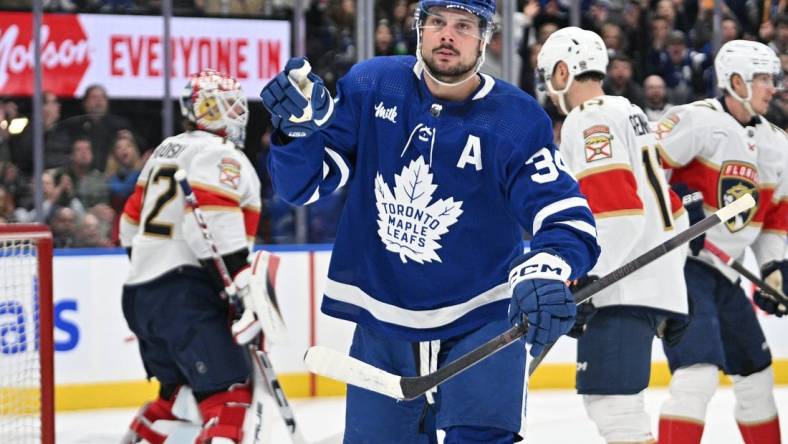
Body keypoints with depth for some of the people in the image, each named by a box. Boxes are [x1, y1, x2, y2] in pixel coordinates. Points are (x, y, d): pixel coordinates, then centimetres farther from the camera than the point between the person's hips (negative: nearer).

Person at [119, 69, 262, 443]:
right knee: (229, 392, -16)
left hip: (140, 294, 10)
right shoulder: (222, 157, -8)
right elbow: (216, 230, -22)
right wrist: (246, 296, -24)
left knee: (180, 389, 23)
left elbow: (134, 221, 25)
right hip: (185, 297, -10)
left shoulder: (167, 150, 20)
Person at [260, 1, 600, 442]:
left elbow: (569, 219, -17)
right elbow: (305, 184, -2)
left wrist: (547, 269, -38)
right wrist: (300, 127, -23)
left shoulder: (518, 120, -12)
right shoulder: (370, 86, -4)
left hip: (481, 324, -3)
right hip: (382, 324, 3)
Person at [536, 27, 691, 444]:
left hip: (625, 289, -10)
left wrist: (582, 282, -23)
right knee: (609, 396, 16)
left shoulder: (588, 121, -8)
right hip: (658, 282, 10)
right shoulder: (628, 113, 23)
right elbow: (672, 213, 25)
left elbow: (617, 213, -21)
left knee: (610, 399, -15)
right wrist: (673, 293, 28)